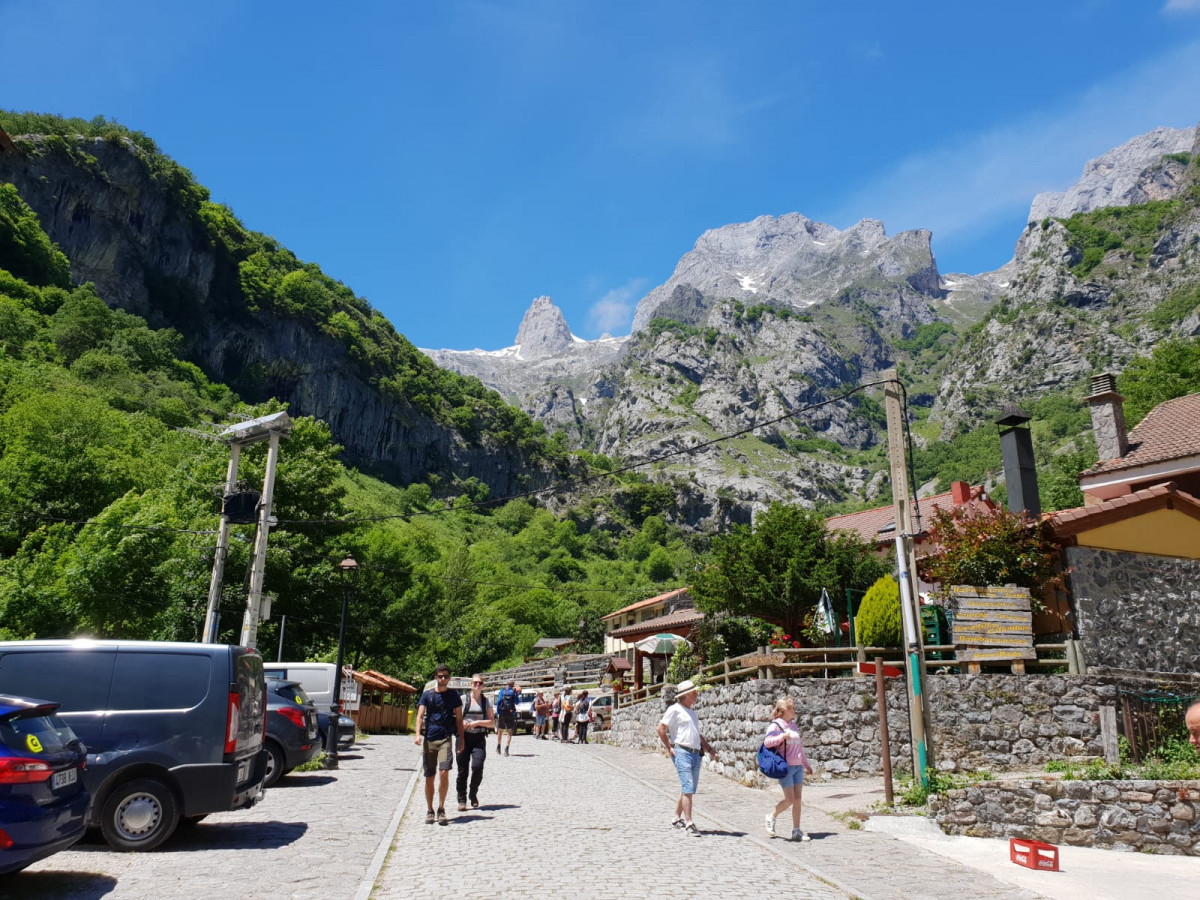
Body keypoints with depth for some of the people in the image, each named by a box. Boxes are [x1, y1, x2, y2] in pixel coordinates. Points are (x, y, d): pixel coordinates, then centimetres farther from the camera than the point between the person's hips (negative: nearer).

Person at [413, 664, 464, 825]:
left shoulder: (453, 695, 7)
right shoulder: (427, 695, 8)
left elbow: (459, 718, 9)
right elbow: (420, 715, 0)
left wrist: (461, 739, 4)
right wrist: (418, 734, -16)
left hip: (445, 739, -1)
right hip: (429, 739, 2)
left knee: (444, 772, -16)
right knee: (429, 777, 6)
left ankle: (441, 809, -1)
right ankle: (429, 811, 20)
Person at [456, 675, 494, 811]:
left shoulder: (486, 701, 7)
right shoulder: (463, 699, 4)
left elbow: (492, 722, 5)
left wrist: (477, 722, -9)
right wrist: (460, 724, -12)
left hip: (479, 739, 0)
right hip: (464, 737, 0)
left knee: (477, 766, -15)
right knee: (462, 770, 1)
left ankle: (474, 794, 10)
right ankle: (462, 800, 16)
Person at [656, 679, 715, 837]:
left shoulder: (693, 713, 21)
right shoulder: (675, 709, -5)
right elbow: (661, 729, -7)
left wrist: (708, 748, 17)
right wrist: (669, 748, -8)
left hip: (696, 753, 8)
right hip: (682, 752, -8)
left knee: (688, 789, 12)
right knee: (688, 788, -13)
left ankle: (677, 818, 25)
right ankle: (688, 823, -11)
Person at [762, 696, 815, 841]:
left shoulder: (793, 725, 16)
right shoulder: (776, 726, -8)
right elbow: (767, 742, -22)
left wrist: (807, 764, 28)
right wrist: (783, 736, -30)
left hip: (798, 766, 7)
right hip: (785, 767, -7)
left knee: (797, 799, 4)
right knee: (789, 799, -7)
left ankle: (796, 831, 11)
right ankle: (771, 817, 16)